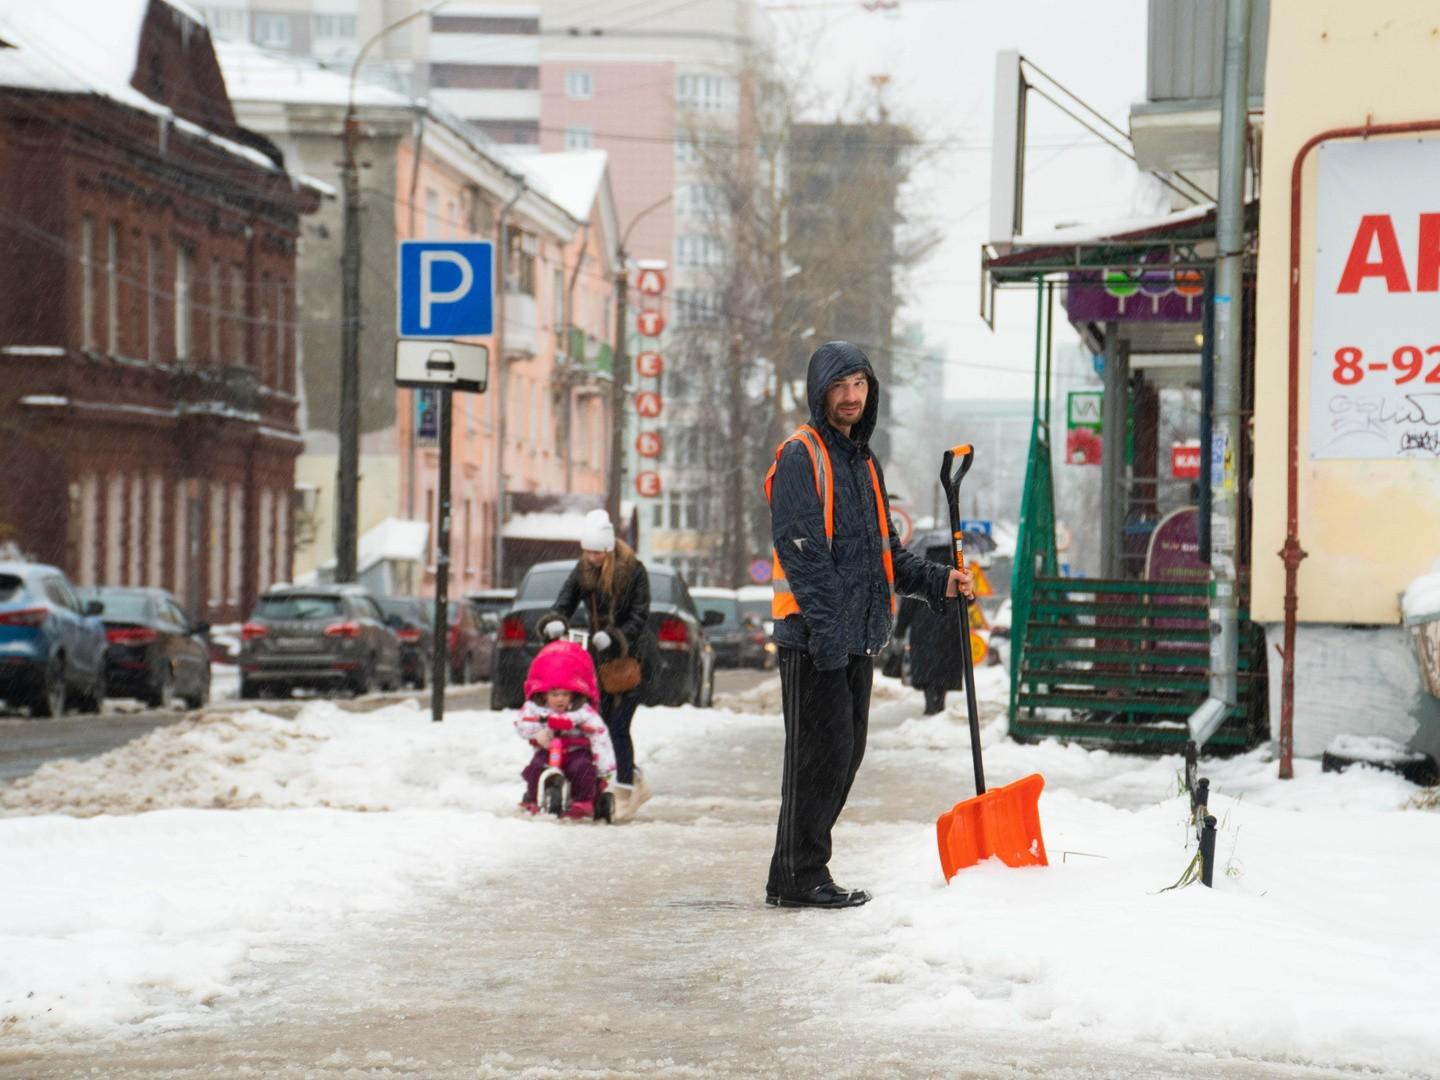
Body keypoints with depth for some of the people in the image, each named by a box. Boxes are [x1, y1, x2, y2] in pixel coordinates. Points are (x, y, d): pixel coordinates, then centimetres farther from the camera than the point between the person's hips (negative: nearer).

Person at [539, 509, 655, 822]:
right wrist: (555, 622, -20)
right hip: (601, 656, 6)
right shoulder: (583, 570, 3)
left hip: (632, 657, -6)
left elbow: (639, 617, -14)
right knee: (605, 722, 7)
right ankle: (637, 784, 24)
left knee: (618, 725, -10)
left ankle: (625, 794, -2)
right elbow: (565, 602, 2)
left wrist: (613, 636, -29)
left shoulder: (633, 570, -14)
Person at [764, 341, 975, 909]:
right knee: (820, 752, -9)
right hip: (813, 637, -9)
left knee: (844, 754, 10)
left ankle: (804, 869, 17)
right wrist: (826, 627, -23)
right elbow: (801, 550, -16)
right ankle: (797, 877, -5)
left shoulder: (864, 462, 20)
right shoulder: (800, 457, -8)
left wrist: (936, 580, 10)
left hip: (859, 636, 9)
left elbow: (885, 551, 25)